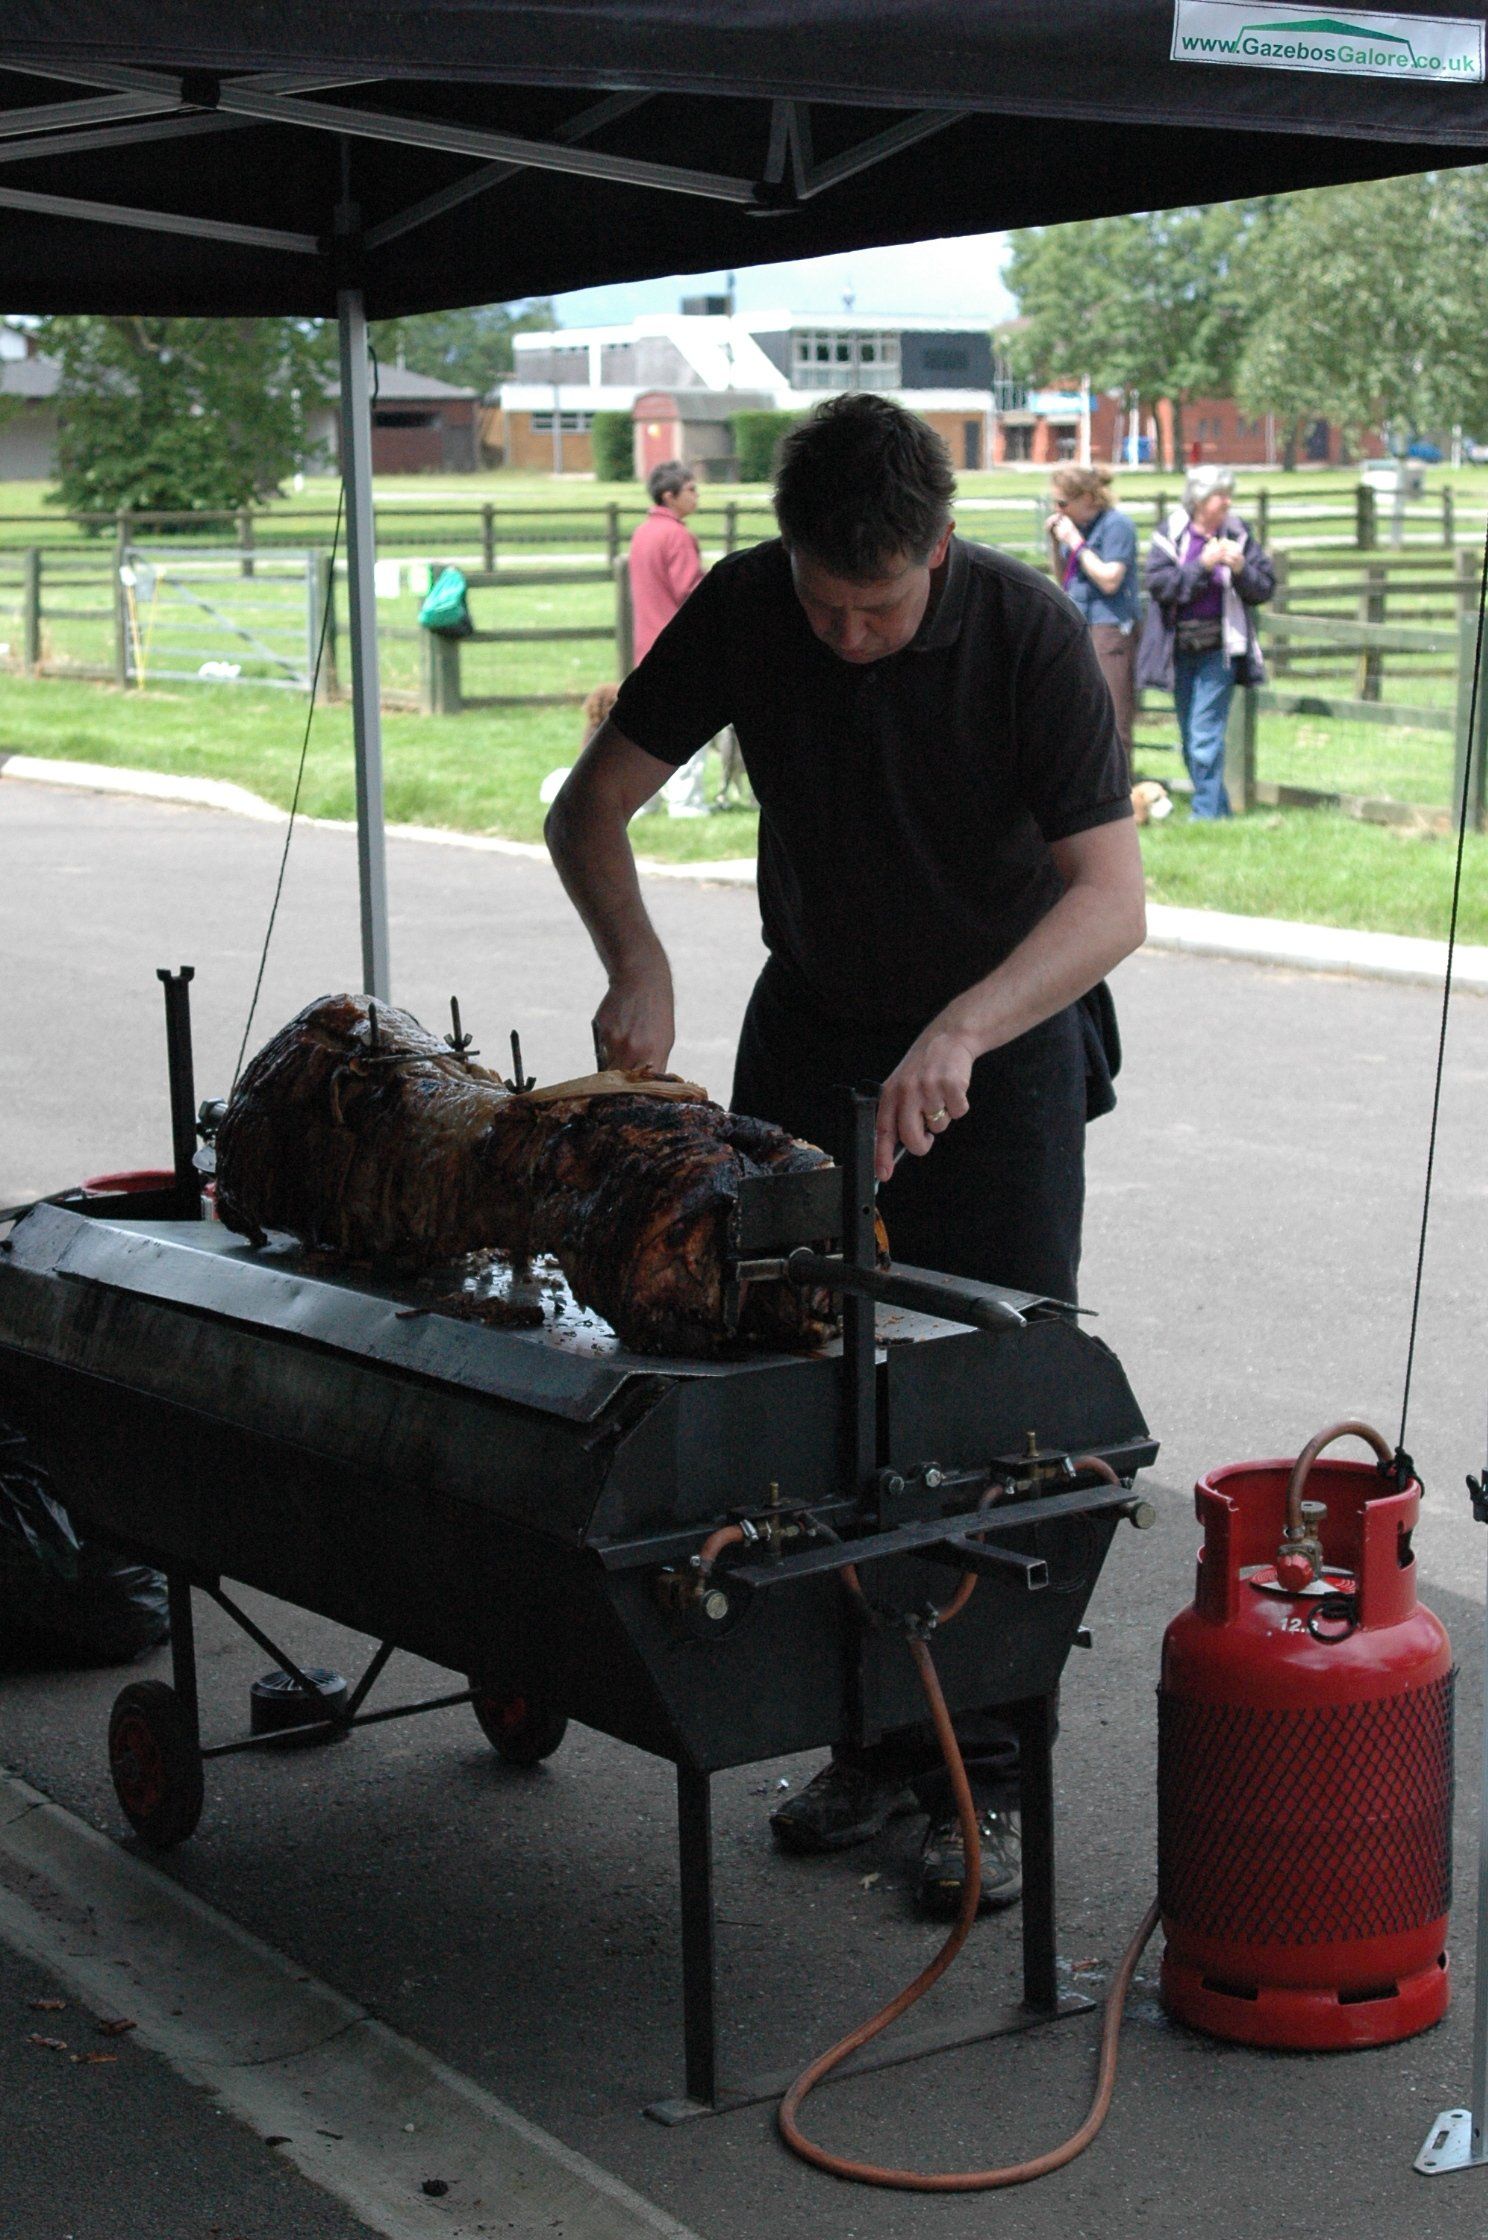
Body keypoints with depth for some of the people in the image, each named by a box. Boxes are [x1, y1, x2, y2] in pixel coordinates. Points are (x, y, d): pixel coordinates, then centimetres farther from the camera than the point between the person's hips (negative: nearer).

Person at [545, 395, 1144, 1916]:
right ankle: (873, 1735, 16)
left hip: (1006, 1035, -3)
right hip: (814, 1028, 4)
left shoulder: (1027, 635, -22)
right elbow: (590, 804, -6)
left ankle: (984, 1779, 3)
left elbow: (1110, 896, -29)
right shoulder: (744, 610, -12)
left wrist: (959, 1033, -44)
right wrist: (636, 964, -24)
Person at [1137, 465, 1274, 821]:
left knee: (1205, 735, -11)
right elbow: (1160, 583, -14)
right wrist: (1203, 564, -21)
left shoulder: (1237, 535, 1)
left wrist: (1240, 568, -16)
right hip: (1180, 649, 2)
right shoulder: (1170, 534, -2)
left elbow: (1265, 589, 2)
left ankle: (1207, 813, -7)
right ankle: (1220, 810, 24)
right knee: (1190, 740, 11)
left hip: (1219, 649, -2)